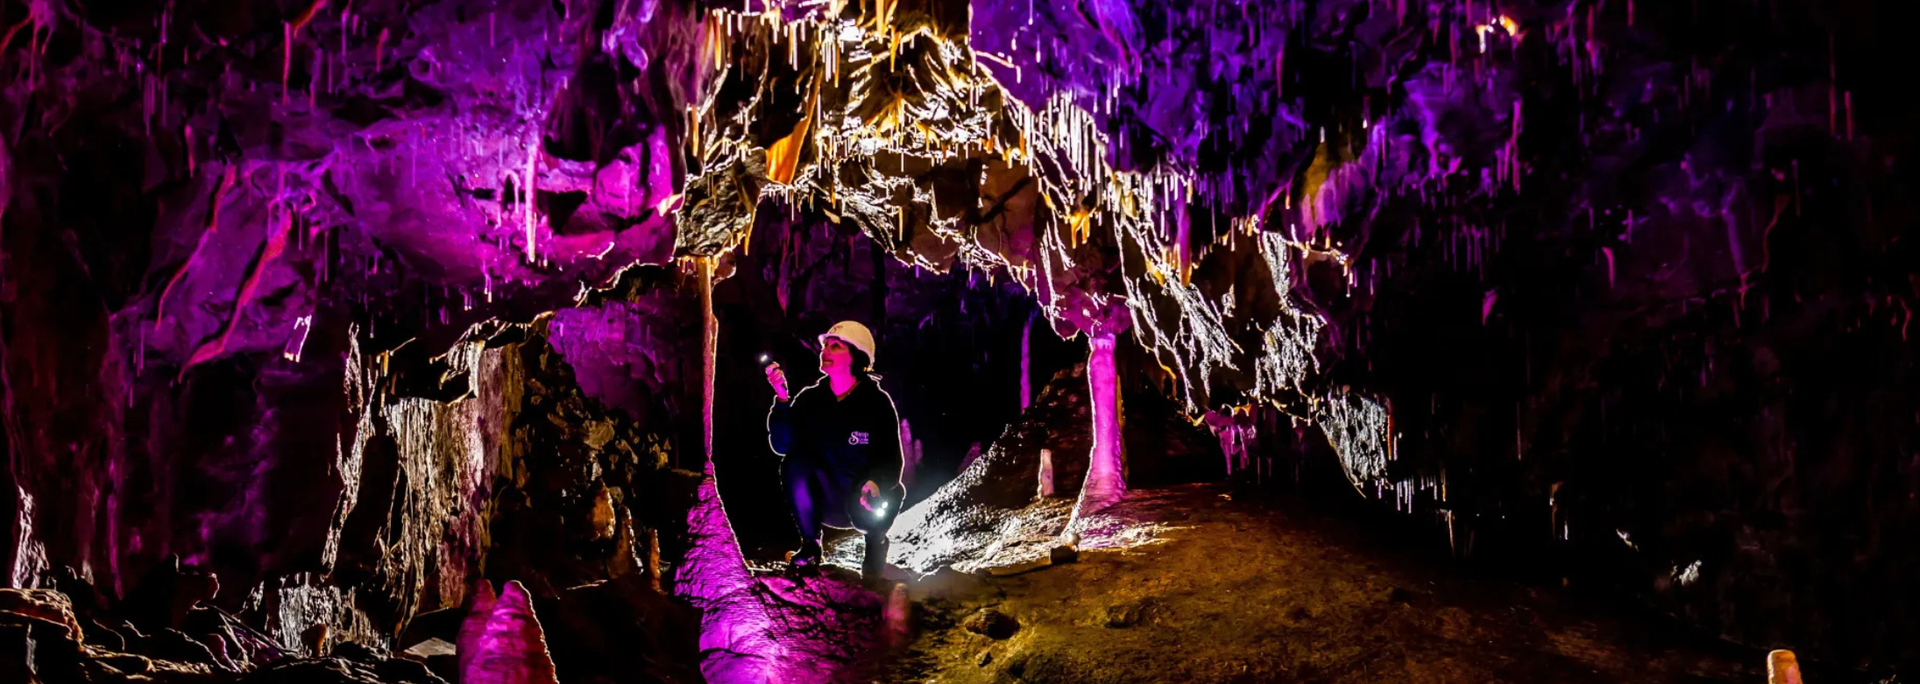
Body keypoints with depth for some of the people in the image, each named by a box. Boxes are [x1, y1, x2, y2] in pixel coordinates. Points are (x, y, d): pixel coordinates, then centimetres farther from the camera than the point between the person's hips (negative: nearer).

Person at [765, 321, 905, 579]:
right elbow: (782, 444, -16)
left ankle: (875, 543, 4)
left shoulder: (877, 402, -12)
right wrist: (782, 399, -28)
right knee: (795, 460, -25)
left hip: (863, 499, -2)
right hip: (824, 502, 2)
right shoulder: (810, 398, -5)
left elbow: (892, 461, -15)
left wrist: (876, 483, -37)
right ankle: (810, 545, -7)